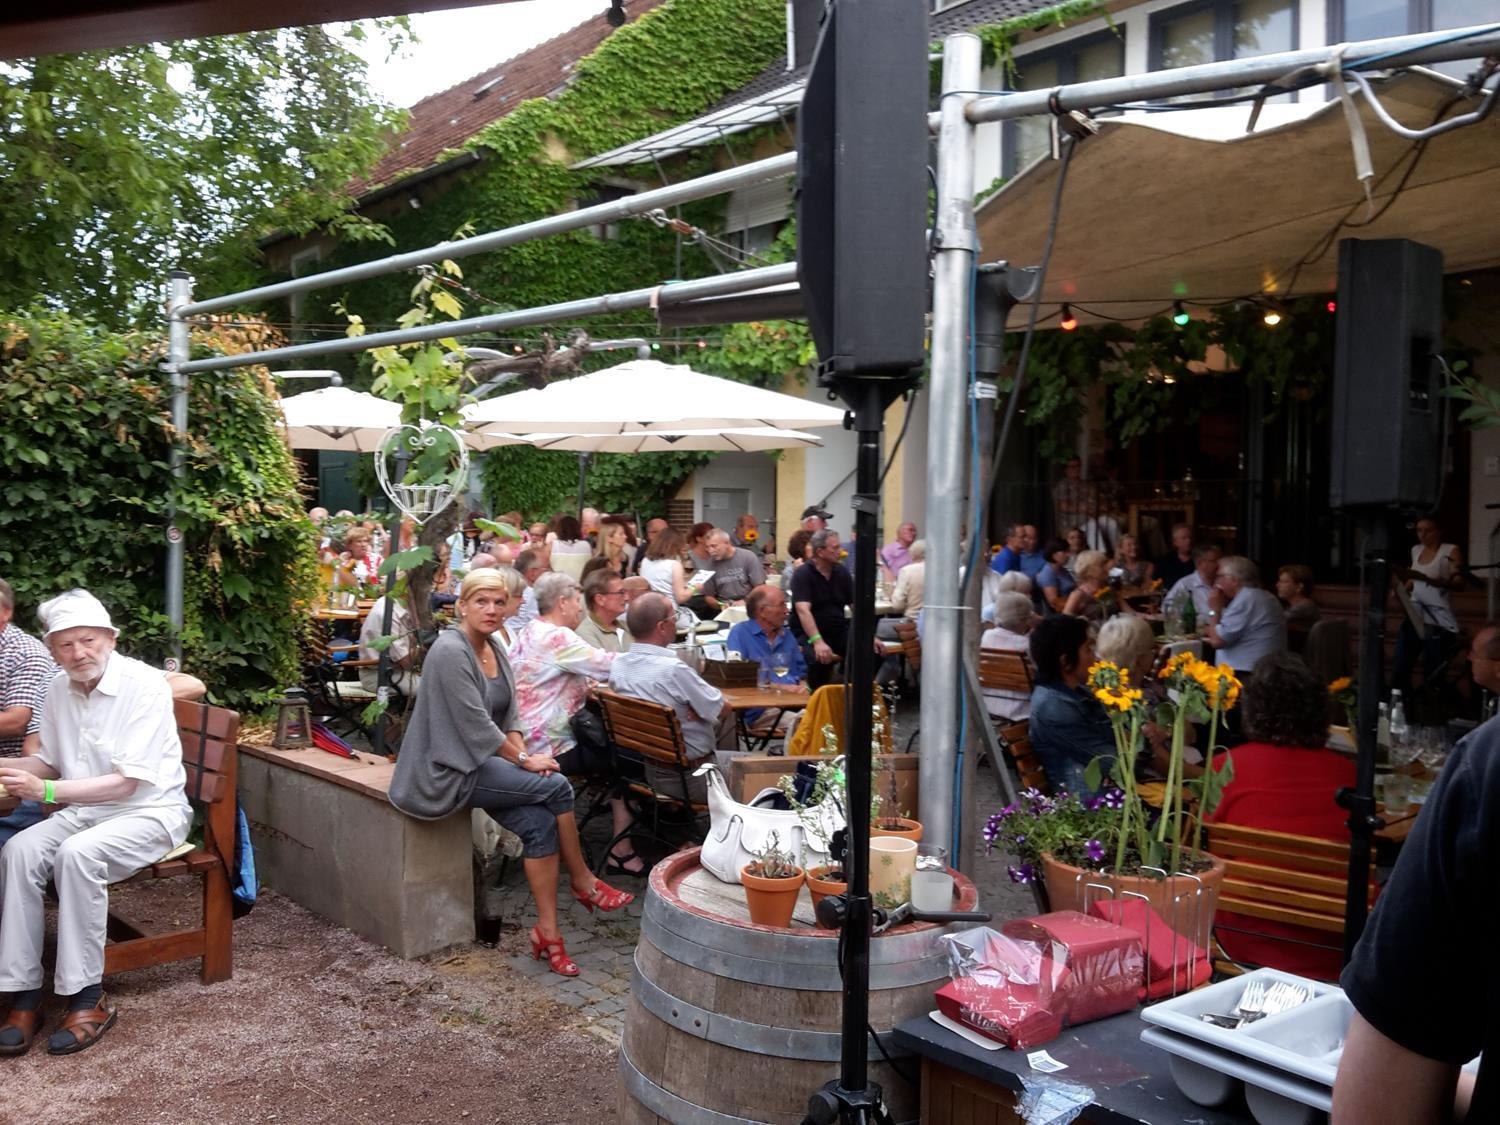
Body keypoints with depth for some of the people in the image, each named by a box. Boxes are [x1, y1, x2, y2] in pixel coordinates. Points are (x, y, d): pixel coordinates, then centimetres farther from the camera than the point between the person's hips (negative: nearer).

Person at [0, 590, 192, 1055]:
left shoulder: (145, 685, -18)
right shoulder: (58, 689, 2)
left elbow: (126, 783, -20)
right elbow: (48, 761, 17)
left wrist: (46, 791, -25)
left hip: (151, 812, -6)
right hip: (85, 810, 6)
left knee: (77, 854, -32)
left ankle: (88, 998, -21)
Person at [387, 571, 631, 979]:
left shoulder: (495, 651, 9)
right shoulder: (450, 651, -18)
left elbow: (509, 718, 10)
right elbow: (475, 725, -20)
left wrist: (524, 755, -7)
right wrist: (524, 760, -14)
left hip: (481, 762, 8)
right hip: (447, 771, -8)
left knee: (539, 823, -13)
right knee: (557, 787, -15)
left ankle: (547, 930, -6)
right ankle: (583, 882, 4)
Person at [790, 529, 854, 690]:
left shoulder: (841, 573, 7)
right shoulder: (802, 574, -11)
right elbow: (803, 610, -23)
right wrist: (817, 642, -36)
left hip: (838, 631, 5)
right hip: (808, 634, -5)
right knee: (819, 659, -35)